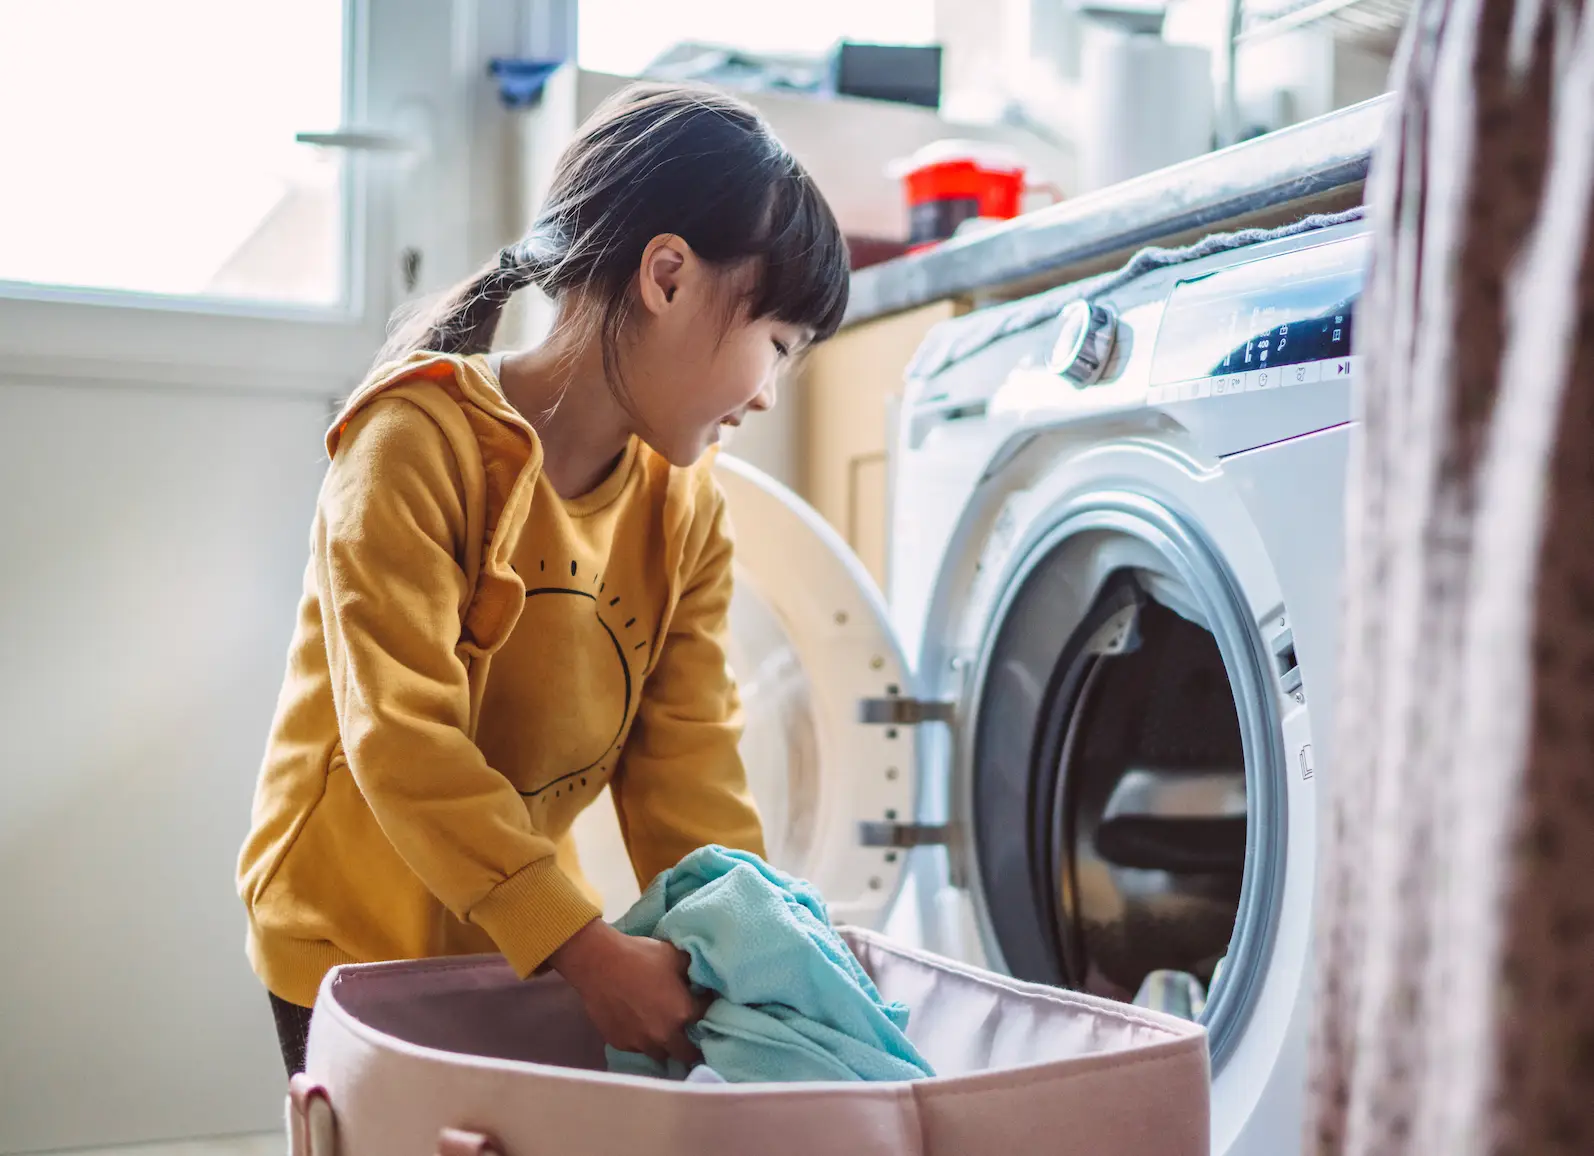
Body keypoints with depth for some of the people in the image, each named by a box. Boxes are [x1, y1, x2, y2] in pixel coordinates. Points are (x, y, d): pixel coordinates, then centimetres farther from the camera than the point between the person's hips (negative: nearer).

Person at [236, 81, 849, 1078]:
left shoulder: (687, 512, -3)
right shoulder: (423, 442, -23)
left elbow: (685, 760, -5)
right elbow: (405, 742, -29)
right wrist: (585, 950, -34)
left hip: (529, 934, 6)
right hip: (354, 935, -5)